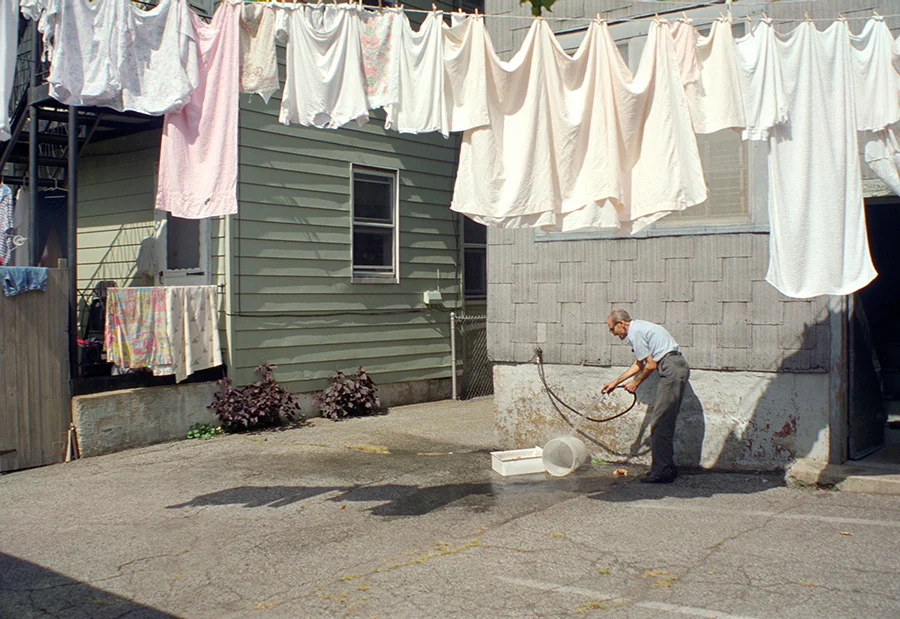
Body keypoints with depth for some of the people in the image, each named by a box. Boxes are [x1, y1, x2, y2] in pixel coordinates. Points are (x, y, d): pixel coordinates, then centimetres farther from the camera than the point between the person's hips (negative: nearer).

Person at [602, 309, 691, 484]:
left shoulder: (635, 332, -10)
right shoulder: (639, 328, 21)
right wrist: (615, 383, 33)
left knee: (659, 424, -8)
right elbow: (638, 365, 30)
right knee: (666, 423, 14)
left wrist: (636, 383, 5)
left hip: (671, 370, -10)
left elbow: (650, 365, -11)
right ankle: (668, 468, 19)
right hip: (679, 369, 10)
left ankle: (661, 471, -6)